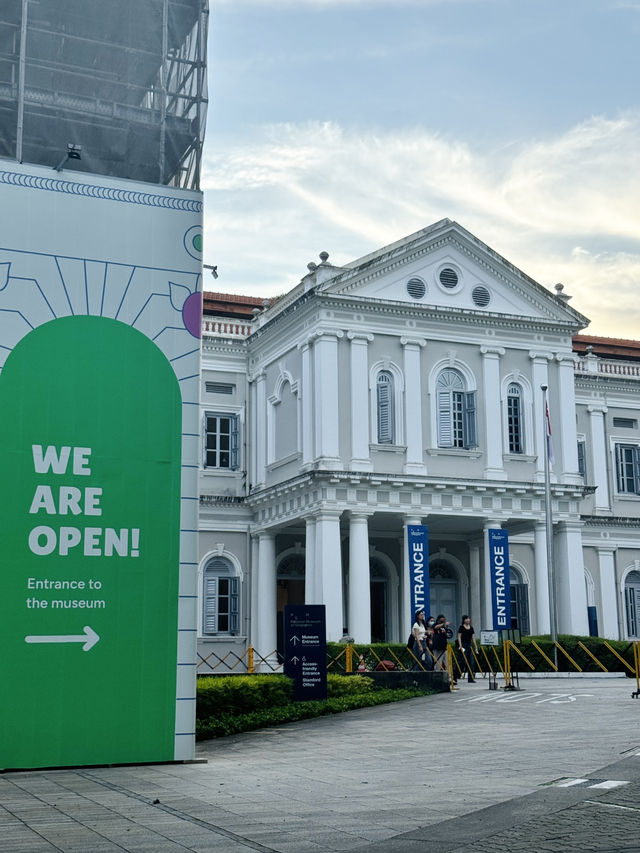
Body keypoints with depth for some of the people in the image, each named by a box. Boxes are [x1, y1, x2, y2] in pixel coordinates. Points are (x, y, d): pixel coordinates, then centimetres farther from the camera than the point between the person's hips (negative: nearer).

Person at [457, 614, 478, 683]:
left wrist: (475, 647, 12)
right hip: (463, 645, -6)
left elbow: (473, 638, 15)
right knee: (464, 661, -11)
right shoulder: (461, 627, -3)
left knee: (471, 662, 3)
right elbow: (459, 637, -7)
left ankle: (471, 678, 5)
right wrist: (460, 646, -16)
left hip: (469, 645, 6)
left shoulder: (471, 628, 13)